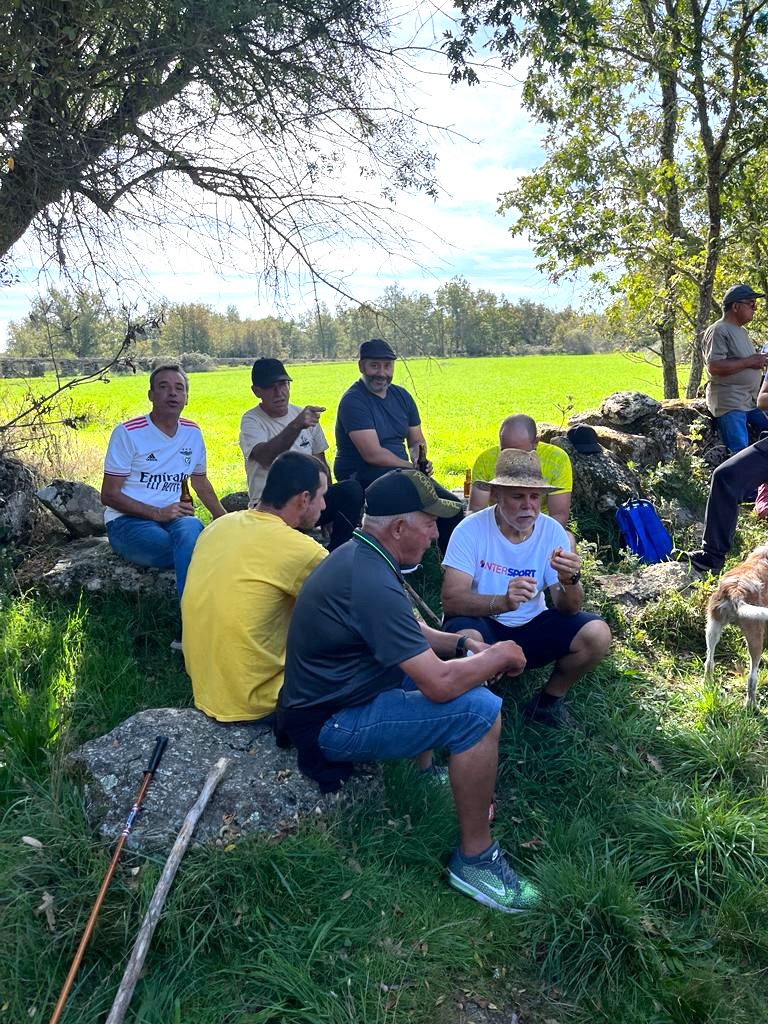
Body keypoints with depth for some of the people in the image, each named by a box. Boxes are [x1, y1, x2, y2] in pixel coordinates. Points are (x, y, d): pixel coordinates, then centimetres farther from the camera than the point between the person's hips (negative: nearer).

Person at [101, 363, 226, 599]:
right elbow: (109, 495, -6)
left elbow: (200, 482, 26)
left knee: (191, 527, -36)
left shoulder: (192, 433, 11)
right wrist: (158, 513, -17)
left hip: (173, 518, 4)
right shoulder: (128, 432, -5)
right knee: (195, 551, -33)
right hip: (126, 522, -4)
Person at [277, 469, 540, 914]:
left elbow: (411, 631, 18)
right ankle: (475, 858, -5)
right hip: (330, 726, -10)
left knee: (443, 662, 20)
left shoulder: (358, 555, 4)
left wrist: (462, 644, 1)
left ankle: (426, 773, 25)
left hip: (330, 697, 11)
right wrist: (499, 656, -11)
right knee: (479, 711, -20)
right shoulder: (372, 584, -29)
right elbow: (440, 686, -29)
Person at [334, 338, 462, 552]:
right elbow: (373, 454, -20)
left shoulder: (401, 396, 12)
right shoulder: (353, 401, -12)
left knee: (452, 506, -8)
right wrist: (412, 466, -15)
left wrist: (417, 452, -8)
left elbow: (417, 440, 17)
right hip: (360, 476, -8)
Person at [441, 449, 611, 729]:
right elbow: (451, 599, -26)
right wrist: (502, 602, -44)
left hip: (531, 626, 4)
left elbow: (568, 609, -9)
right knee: (466, 638, -37)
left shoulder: (552, 531, -7)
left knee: (597, 634, -18)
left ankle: (548, 701, 8)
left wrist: (570, 581, -33)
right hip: (483, 625, -4)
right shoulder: (471, 530, -17)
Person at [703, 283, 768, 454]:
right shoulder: (718, 331, -11)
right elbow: (714, 367, -22)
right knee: (741, 454, -15)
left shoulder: (741, 331, 18)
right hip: (730, 403, -10)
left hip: (752, 401, 10)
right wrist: (749, 362, -17)